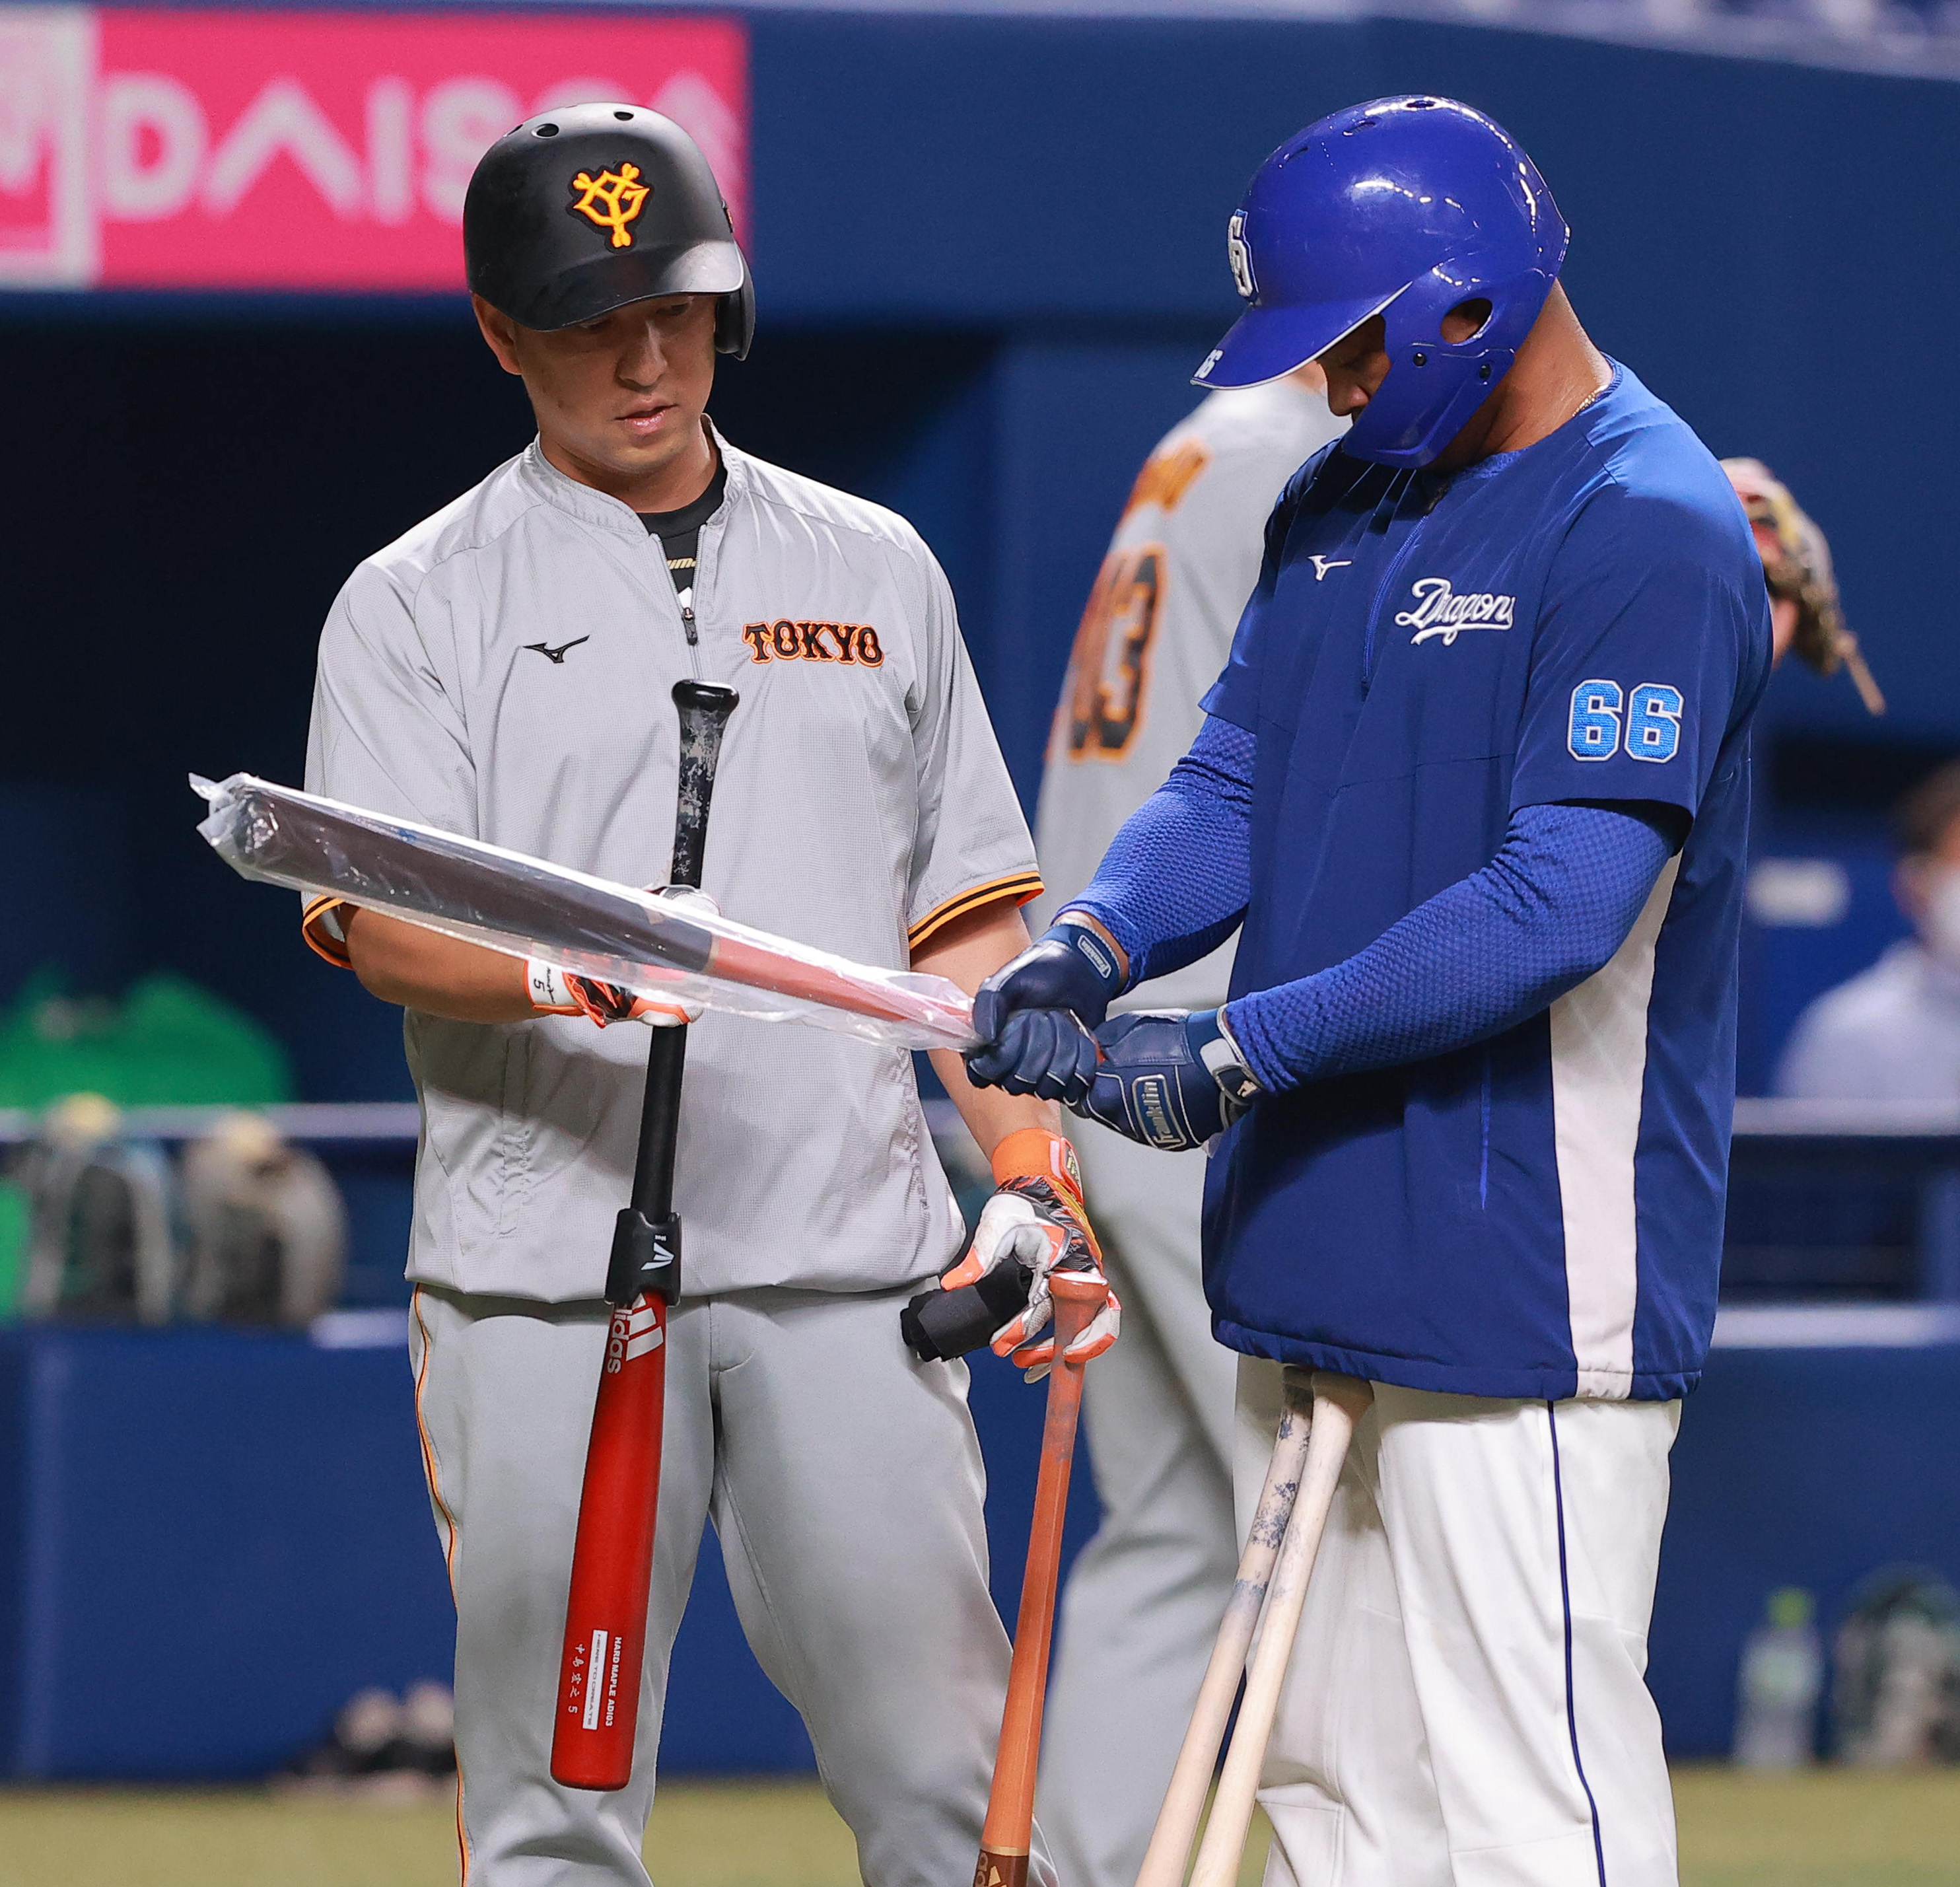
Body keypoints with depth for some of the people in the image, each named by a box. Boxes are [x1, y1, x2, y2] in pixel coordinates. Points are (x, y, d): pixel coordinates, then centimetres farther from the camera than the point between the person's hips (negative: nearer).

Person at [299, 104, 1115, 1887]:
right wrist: (557, 975, -27)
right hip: (548, 1279, -2)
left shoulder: (877, 571, 16)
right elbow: (380, 921, -7)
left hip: (850, 1271, 2)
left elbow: (963, 916, 18)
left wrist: (1032, 1175, 5)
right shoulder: (418, 603, 6)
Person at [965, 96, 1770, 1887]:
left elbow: (1562, 902, -23)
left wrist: (1239, 1052, -25)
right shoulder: (1347, 497, 15)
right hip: (1314, 1268, 9)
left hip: (1523, 1279, -9)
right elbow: (1233, 781, 14)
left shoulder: (1653, 532, -14)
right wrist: (1096, 938, -9)